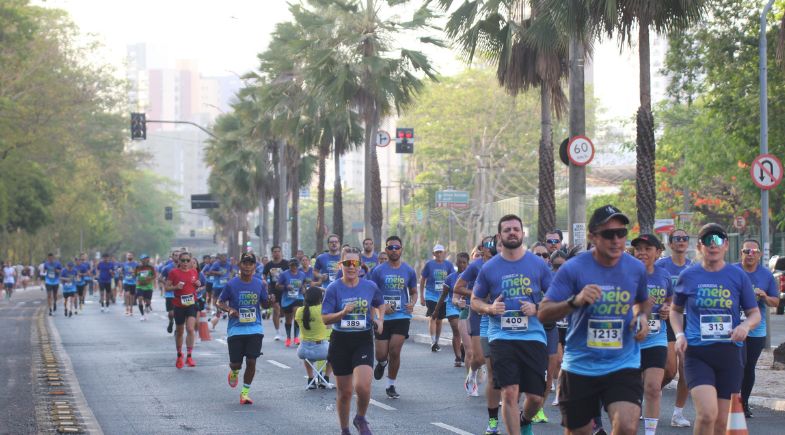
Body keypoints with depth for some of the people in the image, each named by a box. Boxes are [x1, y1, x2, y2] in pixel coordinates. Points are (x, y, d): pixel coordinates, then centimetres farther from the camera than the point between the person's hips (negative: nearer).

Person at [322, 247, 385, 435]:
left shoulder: (370, 286, 0)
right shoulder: (333, 288, -6)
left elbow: (381, 304, 20)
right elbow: (325, 319, -7)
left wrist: (380, 320, 2)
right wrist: (343, 313, -23)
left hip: (363, 341, 0)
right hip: (341, 342, 0)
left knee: (362, 386, -20)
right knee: (344, 391, 8)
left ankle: (361, 419, 9)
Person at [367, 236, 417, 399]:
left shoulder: (409, 271, 4)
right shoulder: (378, 270, -1)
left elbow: (414, 292, 16)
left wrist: (412, 303, -6)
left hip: (402, 316, 0)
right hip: (382, 317, 0)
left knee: (395, 352, -8)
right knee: (381, 354, 0)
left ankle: (391, 386, 9)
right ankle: (382, 363, 38)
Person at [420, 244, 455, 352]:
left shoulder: (448, 265, 3)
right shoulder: (429, 264, -2)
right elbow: (422, 280, 4)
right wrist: (421, 296, 2)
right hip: (431, 296, -3)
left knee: (439, 320, 11)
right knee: (432, 318, -16)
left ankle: (437, 342, 23)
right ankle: (433, 342, -21)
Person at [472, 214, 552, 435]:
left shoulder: (538, 265, 4)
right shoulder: (489, 268, 4)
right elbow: (475, 300, 14)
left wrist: (536, 308, -10)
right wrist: (490, 308, -8)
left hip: (533, 336, 1)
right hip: (502, 336, -1)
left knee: (536, 397, 3)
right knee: (510, 392, -13)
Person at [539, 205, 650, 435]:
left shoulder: (636, 268, 0)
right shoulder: (573, 269, -11)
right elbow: (543, 313, -12)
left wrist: (642, 317, -1)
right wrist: (575, 301, -30)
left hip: (623, 365, 1)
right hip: (579, 366, -1)